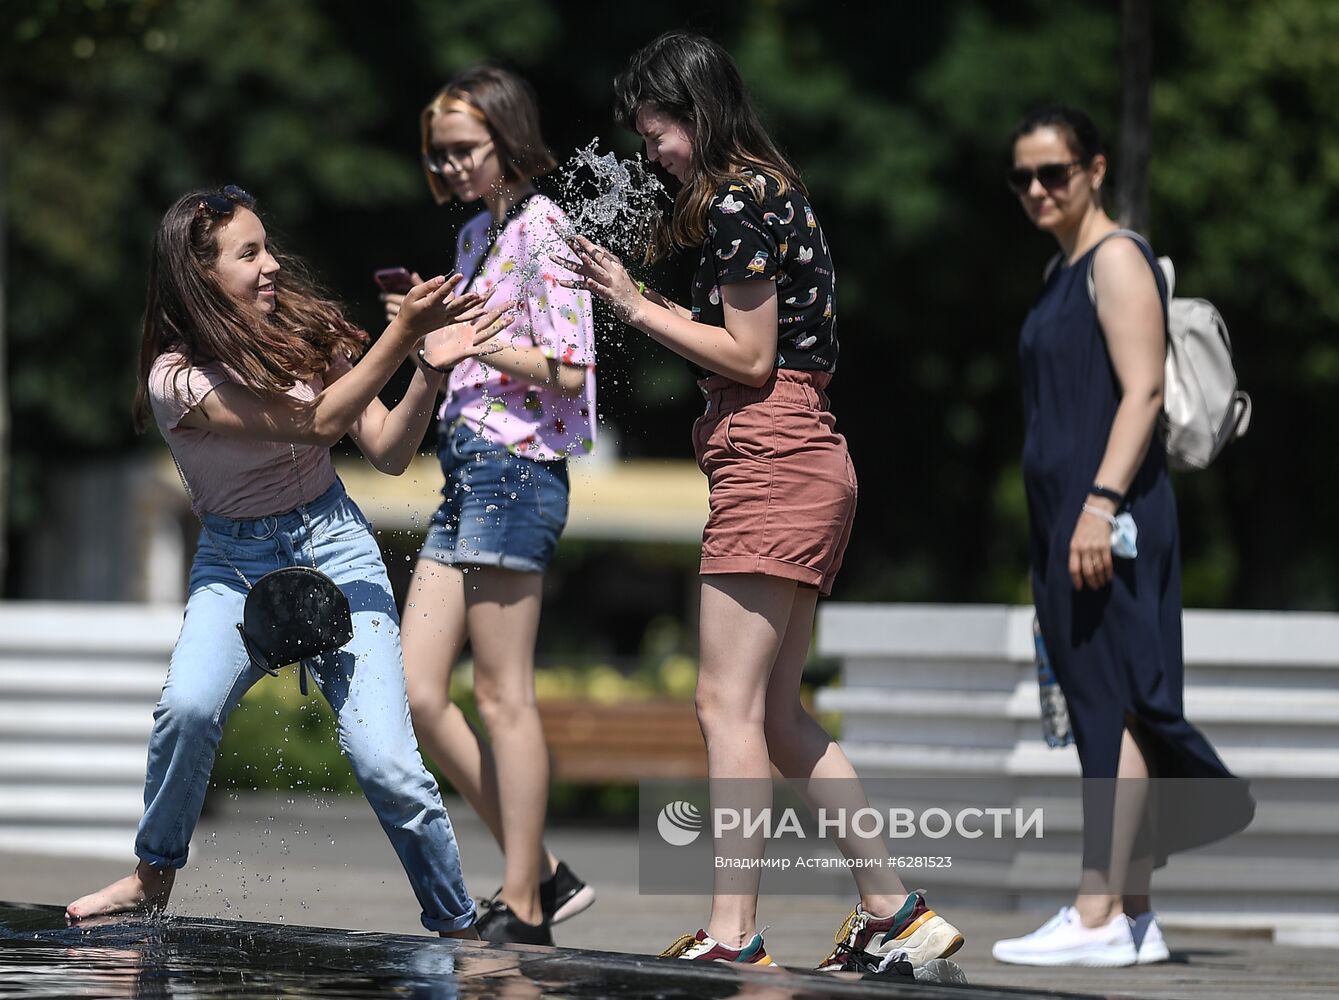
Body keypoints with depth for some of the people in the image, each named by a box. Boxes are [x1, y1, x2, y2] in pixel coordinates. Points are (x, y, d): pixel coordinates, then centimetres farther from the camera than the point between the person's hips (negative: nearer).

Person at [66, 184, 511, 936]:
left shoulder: (306, 330, -3)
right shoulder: (178, 377, -15)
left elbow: (388, 452, -2)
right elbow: (317, 422, -24)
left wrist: (430, 369, -18)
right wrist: (402, 334, -28)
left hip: (334, 548, 2)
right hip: (235, 565, -2)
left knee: (385, 762, -14)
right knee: (190, 706, -31)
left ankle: (458, 927, 5)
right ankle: (153, 879, -7)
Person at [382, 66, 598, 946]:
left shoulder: (542, 230, -9)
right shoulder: (477, 235, 18)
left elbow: (567, 370, -14)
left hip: (515, 468, -9)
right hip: (466, 467, 9)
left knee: (504, 697, -5)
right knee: (417, 695, 4)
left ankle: (522, 908, 1)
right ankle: (544, 874, 11)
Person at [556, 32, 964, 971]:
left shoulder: (739, 203, -12)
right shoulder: (771, 193, 18)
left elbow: (748, 357, -14)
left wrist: (635, 305, -9)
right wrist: (637, 294, 13)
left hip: (771, 463, -10)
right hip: (805, 465, 10)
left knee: (729, 703, -10)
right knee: (778, 716, 11)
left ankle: (732, 932, -13)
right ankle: (895, 910, 11)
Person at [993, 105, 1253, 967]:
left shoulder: (1118, 260, -7)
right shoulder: (1063, 273, 21)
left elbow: (1143, 390, -17)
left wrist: (1101, 504, -25)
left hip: (1112, 515, -10)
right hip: (1064, 514, 10)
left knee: (1115, 705, -11)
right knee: (1106, 711, 8)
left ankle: (1100, 916, -14)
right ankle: (1134, 913, 10)